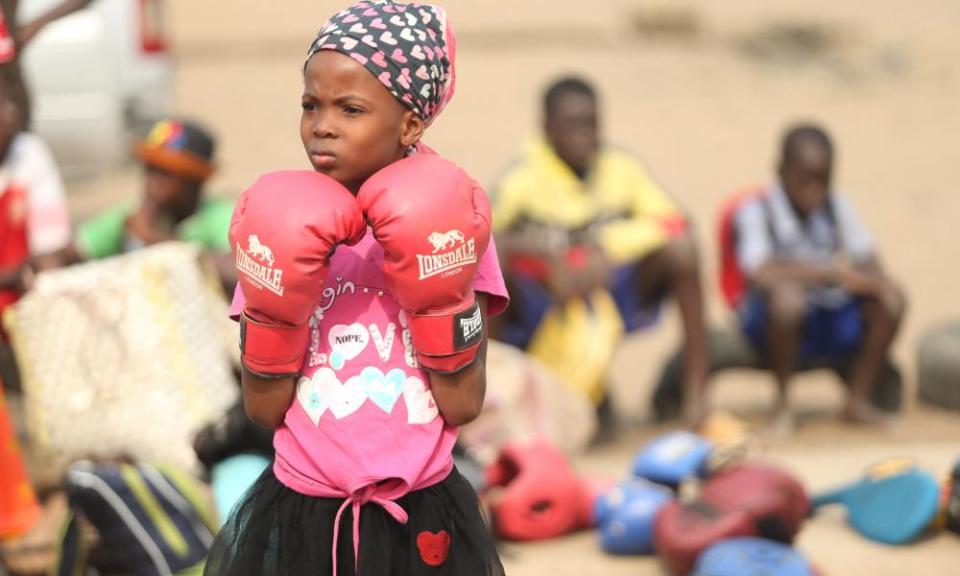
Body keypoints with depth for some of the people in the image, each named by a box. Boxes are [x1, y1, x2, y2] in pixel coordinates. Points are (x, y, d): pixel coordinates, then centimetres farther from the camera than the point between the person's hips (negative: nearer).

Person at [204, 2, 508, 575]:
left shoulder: (450, 226, -3)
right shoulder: (284, 228, -1)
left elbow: (462, 406, -9)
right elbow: (264, 409, -6)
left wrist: (440, 290, -18)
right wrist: (275, 302, -17)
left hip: (421, 518, -1)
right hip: (301, 517, 1)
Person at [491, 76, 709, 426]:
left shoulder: (622, 169, -3)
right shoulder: (524, 178, -13)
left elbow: (671, 223, -14)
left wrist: (605, 247, -27)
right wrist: (548, 256, -39)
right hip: (538, 312, -3)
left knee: (681, 251, -19)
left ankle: (695, 394, -14)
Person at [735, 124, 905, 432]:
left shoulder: (836, 206, 1)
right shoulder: (756, 211, -15)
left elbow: (869, 264, -1)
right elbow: (763, 273, -30)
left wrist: (873, 280, -26)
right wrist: (827, 272, -36)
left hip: (830, 318, 5)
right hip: (773, 322, -5)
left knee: (891, 299, -17)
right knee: (786, 294, -37)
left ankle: (858, 400, -1)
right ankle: (782, 402, -14)